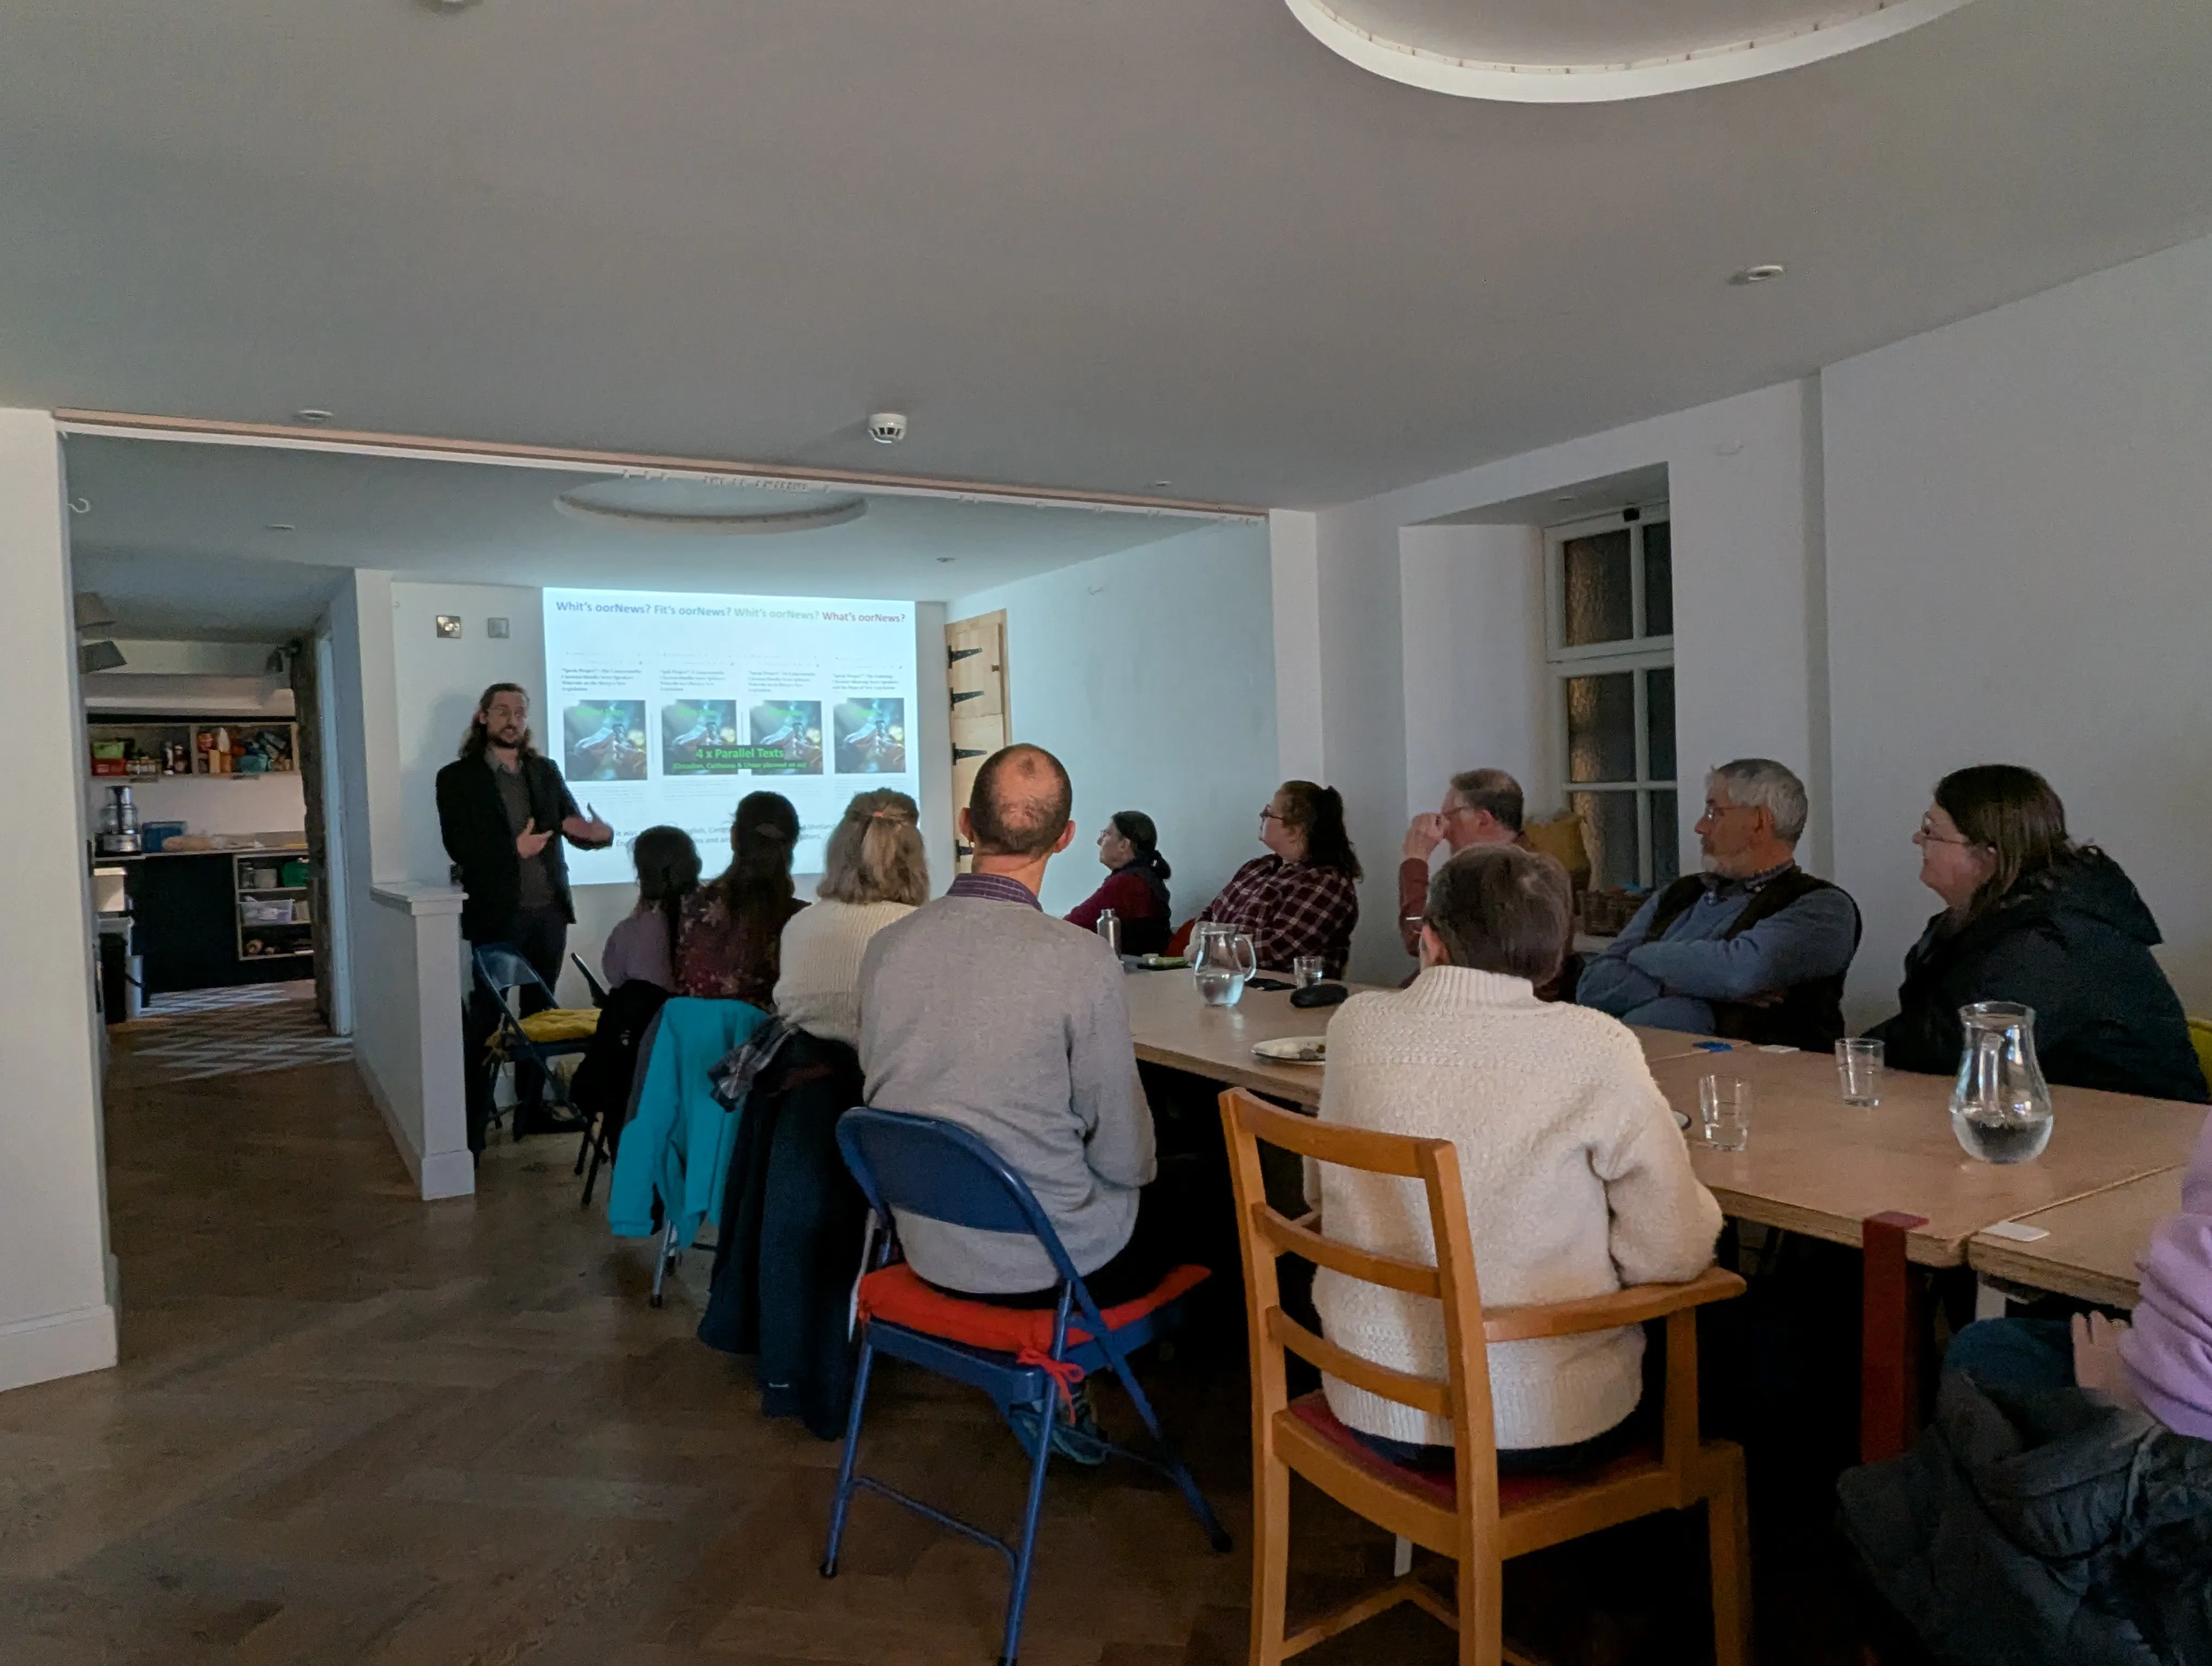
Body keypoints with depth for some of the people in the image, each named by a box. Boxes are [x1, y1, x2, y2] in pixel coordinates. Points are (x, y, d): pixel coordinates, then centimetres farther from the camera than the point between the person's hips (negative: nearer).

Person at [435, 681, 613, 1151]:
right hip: (497, 914, -4)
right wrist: (513, 850, -21)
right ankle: (472, 1124, 6)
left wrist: (600, 832, -16)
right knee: (486, 1016, 1)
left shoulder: (546, 771, 11)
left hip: (549, 911, 4)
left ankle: (531, 1108, 22)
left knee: (540, 1013, 12)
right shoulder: (457, 777, -1)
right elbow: (459, 846, -9)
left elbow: (576, 826, 6)